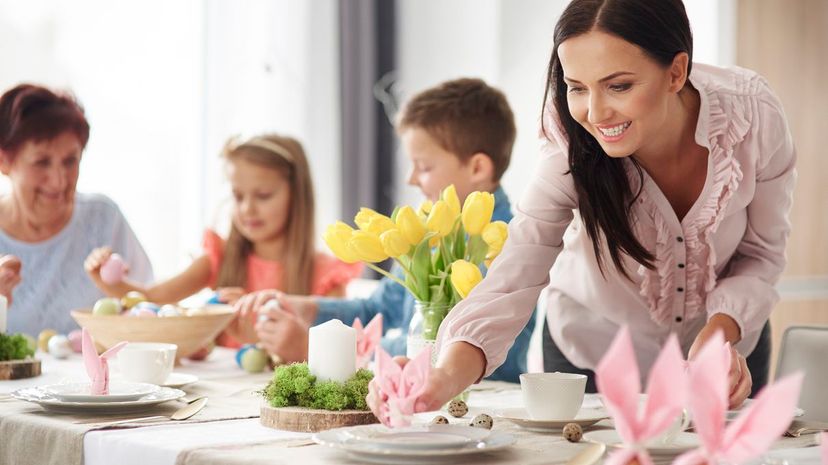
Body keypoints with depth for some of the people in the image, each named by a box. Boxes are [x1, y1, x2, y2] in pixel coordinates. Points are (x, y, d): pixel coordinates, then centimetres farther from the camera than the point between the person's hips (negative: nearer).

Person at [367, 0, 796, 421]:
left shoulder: (754, 116, -28)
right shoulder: (571, 149, -30)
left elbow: (760, 254, -13)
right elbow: (513, 281, -38)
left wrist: (719, 337, -31)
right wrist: (445, 377, -56)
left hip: (724, 331, 1)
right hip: (597, 342, -1)